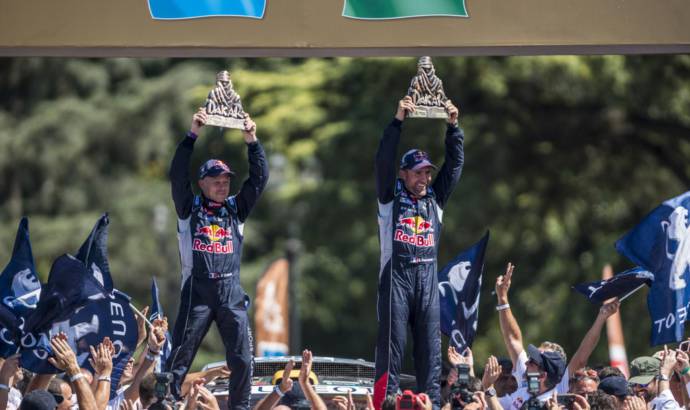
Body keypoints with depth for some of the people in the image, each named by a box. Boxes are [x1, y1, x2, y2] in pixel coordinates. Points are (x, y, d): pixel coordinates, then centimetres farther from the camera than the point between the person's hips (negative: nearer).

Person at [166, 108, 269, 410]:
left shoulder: (236, 209, 14)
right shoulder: (190, 208, 7)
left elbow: (259, 178, 8)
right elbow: (178, 174, -4)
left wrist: (252, 142, -4)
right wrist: (193, 135, -11)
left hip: (231, 291, 3)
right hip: (198, 289, -3)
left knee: (242, 358, -2)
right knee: (181, 354, -4)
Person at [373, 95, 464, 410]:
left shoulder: (435, 199, 14)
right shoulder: (391, 197, 5)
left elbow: (455, 164, 11)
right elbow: (384, 162, -7)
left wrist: (453, 127, 1)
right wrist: (398, 121, -13)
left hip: (427, 279, 4)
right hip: (396, 276, -4)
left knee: (430, 346, 2)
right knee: (392, 343, -6)